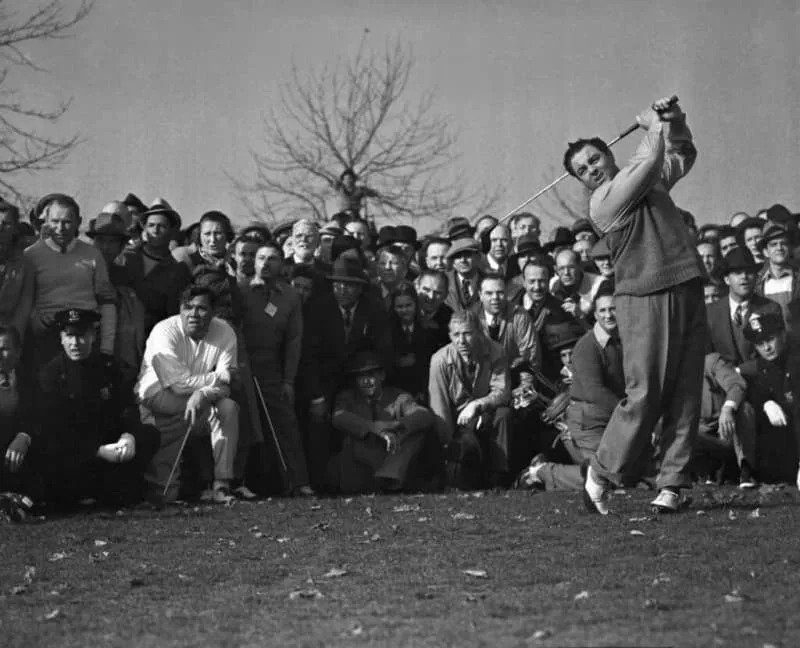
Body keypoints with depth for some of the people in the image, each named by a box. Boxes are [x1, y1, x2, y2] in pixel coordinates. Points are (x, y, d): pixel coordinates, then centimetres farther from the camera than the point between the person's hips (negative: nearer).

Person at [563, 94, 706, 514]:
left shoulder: (652, 181, 19)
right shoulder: (602, 201, -5)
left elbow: (682, 155, 34)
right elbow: (650, 162, -11)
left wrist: (675, 120, 17)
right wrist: (652, 124, 6)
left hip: (687, 291, 7)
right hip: (644, 299, -7)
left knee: (686, 395, 1)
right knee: (645, 394, -10)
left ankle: (672, 484, 4)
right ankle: (601, 474, 5)